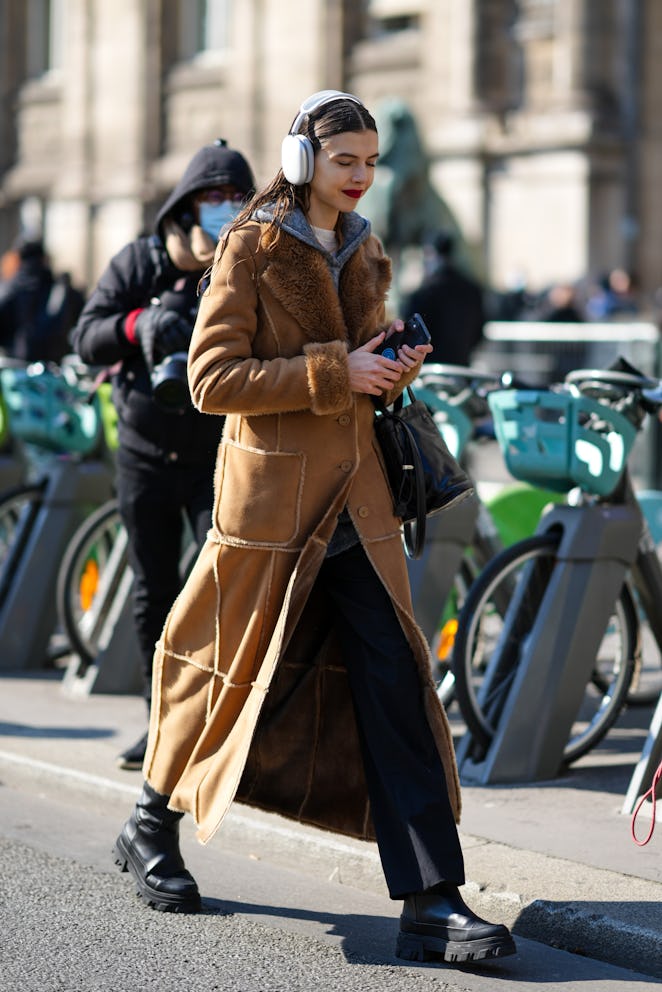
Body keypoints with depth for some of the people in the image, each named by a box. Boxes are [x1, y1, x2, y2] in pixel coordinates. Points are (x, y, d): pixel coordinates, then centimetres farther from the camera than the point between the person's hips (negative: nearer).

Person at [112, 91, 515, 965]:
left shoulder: (362, 253, 14)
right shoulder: (252, 248, -6)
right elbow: (212, 378, -13)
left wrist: (396, 365, 3)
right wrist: (334, 373, -18)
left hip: (356, 498, 5)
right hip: (273, 491, -5)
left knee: (394, 682, -5)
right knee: (238, 671, 8)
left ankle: (432, 903, -7)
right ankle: (152, 827, 34)